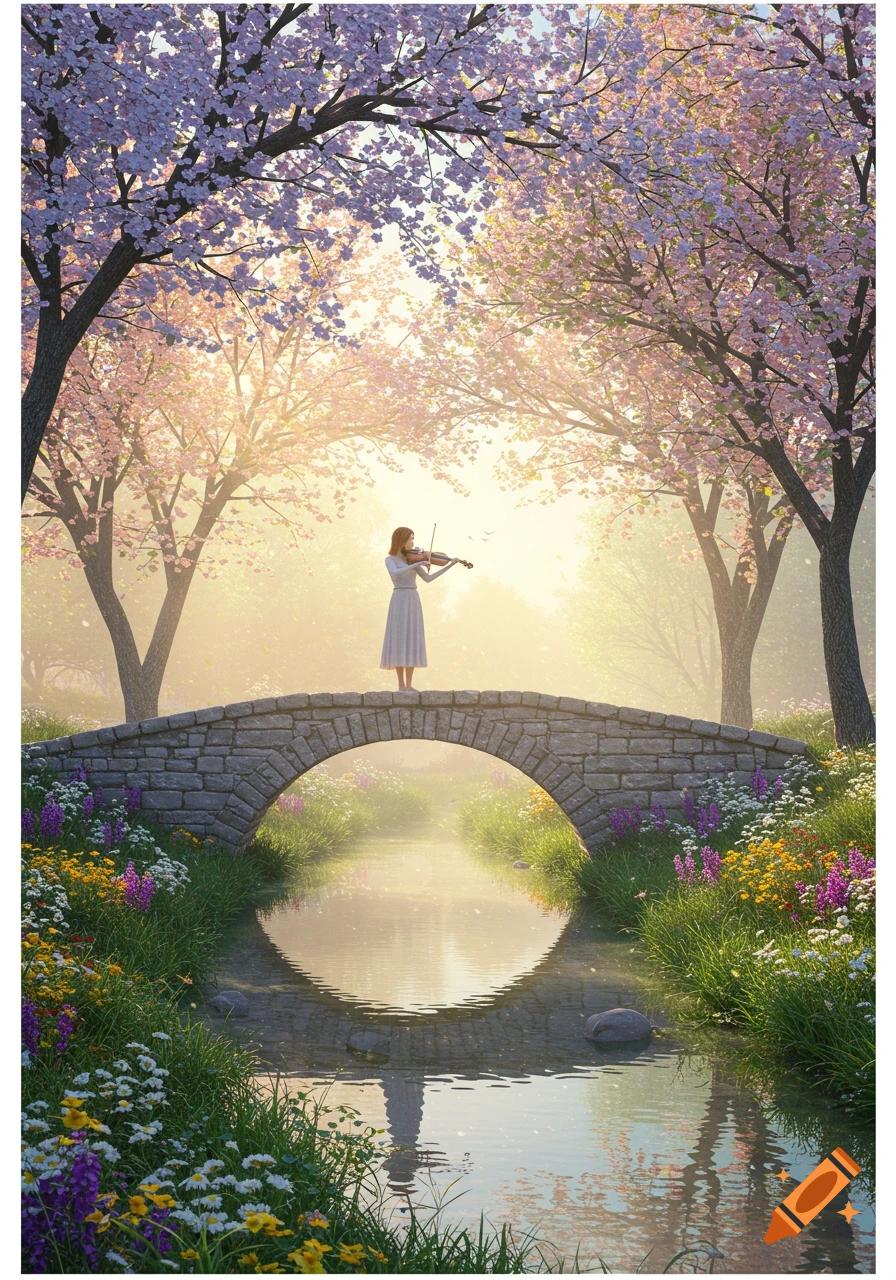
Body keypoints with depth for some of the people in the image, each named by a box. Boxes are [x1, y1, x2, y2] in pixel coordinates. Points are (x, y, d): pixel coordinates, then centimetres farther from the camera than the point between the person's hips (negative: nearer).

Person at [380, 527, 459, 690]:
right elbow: (396, 573, -23)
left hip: (414, 601, 5)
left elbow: (428, 578, 9)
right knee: (399, 640, -9)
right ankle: (401, 685, -7)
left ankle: (409, 684, 2)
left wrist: (449, 565, 3)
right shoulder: (390, 560, -1)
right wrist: (418, 564, -24)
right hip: (400, 601, -5)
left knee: (412, 641, 1)